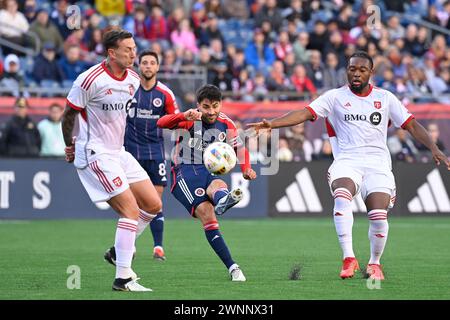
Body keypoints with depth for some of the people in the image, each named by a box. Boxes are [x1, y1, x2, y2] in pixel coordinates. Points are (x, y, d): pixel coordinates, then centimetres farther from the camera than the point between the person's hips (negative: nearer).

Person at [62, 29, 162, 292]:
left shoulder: (133, 80, 6)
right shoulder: (90, 80, -17)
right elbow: (69, 115, -5)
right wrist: (69, 146, 6)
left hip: (119, 152, 8)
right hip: (95, 154, -8)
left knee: (153, 205, 4)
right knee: (131, 210, -16)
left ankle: (120, 250, 22)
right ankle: (123, 278, -14)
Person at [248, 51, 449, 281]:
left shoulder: (385, 98, 11)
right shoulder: (335, 97, 7)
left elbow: (411, 125, 13)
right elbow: (305, 113, -3)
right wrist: (271, 124, -17)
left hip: (377, 163, 1)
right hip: (347, 160, -1)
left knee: (379, 215, -18)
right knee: (342, 196, -34)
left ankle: (374, 263, 10)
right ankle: (348, 258, -32)